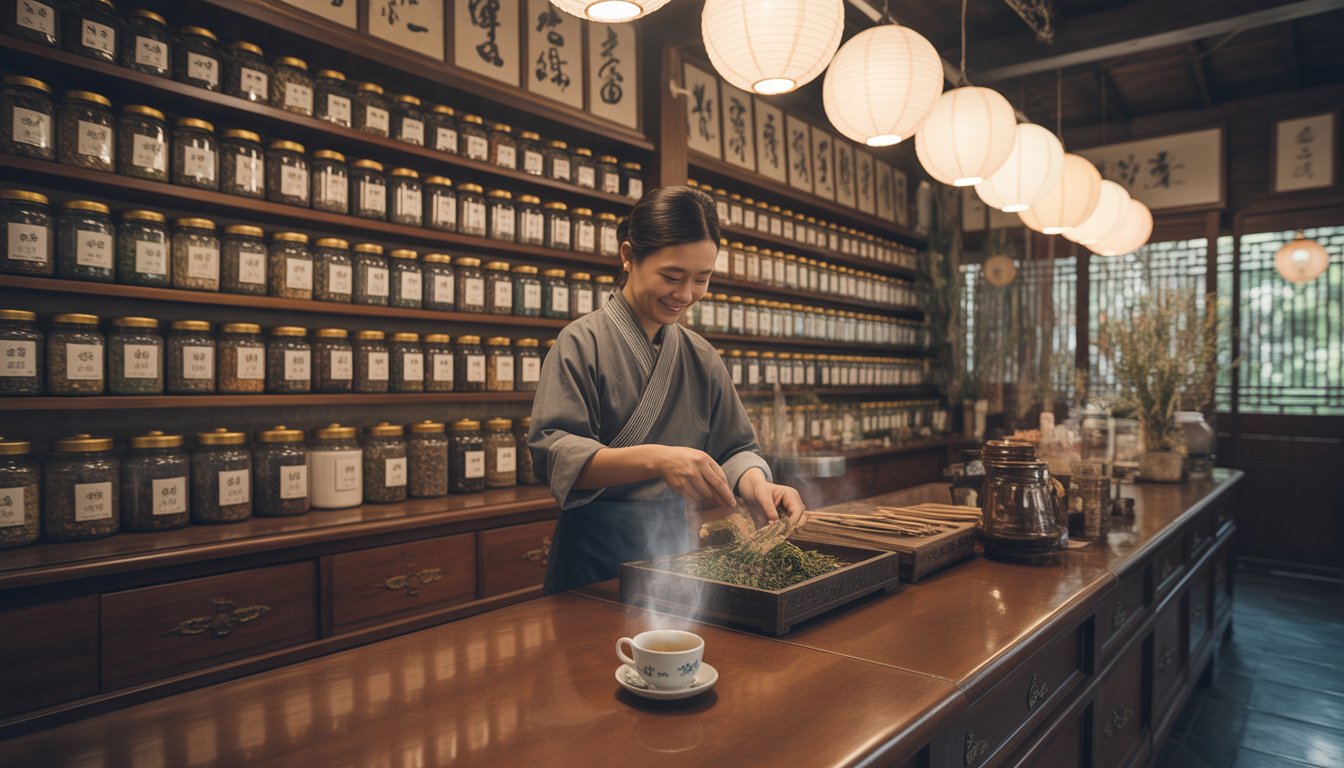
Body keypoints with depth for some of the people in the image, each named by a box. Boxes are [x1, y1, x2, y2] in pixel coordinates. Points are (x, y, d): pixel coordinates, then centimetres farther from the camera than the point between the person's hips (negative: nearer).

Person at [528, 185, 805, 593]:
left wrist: (755, 482, -19)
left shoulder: (702, 357, 4)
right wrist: (654, 459, -34)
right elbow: (552, 453, -20)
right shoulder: (584, 341, -10)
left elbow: (736, 448, 5)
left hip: (681, 546, 5)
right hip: (598, 555, -4)